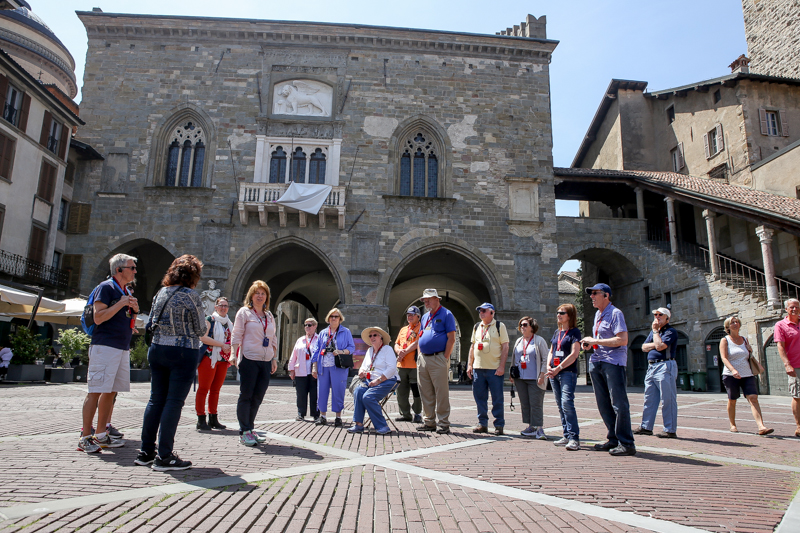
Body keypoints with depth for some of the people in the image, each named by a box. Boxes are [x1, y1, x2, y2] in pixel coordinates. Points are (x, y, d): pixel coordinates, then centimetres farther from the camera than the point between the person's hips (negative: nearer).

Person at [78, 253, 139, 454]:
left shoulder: (127, 292, 20)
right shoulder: (106, 287, -5)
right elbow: (98, 317, -15)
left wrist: (134, 310, 6)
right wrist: (121, 304, -14)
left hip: (123, 348, 9)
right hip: (105, 345, -9)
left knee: (111, 392, 9)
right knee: (96, 391, -7)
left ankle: (101, 435, 16)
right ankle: (85, 437, -1)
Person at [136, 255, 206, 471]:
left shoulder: (161, 293, 9)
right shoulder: (190, 295, -12)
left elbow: (153, 323, 14)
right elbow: (200, 330, -7)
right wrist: (204, 327, 14)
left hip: (157, 349, 7)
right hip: (183, 353, -7)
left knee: (156, 400, 13)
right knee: (174, 402, -2)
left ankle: (146, 452, 20)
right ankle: (164, 456, 2)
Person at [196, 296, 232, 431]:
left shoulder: (229, 323, 18)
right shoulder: (209, 320, -1)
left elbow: (232, 340, 27)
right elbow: (203, 337, -14)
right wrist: (222, 345, -17)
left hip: (223, 359, 6)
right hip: (209, 358, -6)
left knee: (216, 389, 9)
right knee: (203, 388, -5)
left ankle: (213, 419, 15)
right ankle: (201, 420, -3)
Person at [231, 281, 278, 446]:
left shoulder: (269, 316, 17)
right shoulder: (244, 312, 2)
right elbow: (236, 335, -2)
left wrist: (274, 358, 14)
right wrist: (233, 354, -13)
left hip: (266, 361, 5)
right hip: (249, 359, -5)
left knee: (258, 397, 6)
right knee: (246, 396, -1)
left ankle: (250, 428, 16)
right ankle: (244, 432, 6)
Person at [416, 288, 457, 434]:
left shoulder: (446, 315, -2)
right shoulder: (425, 317, 19)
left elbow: (451, 338, -9)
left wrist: (445, 357, -14)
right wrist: (420, 354, 11)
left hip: (438, 359, -7)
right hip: (423, 359, 7)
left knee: (441, 392, -4)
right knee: (425, 393, 10)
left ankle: (444, 424, 3)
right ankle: (429, 422, 19)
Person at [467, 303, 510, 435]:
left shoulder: (499, 326, 0)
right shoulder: (477, 327, 15)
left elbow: (505, 347, -5)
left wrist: (501, 366, -12)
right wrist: (469, 364, 11)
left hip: (494, 369, -5)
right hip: (478, 368, 5)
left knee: (497, 399, 0)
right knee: (479, 398, 7)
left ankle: (499, 425, 10)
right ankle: (482, 424, 16)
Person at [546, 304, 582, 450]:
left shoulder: (574, 332, -3)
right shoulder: (557, 332, 18)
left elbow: (574, 354, -12)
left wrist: (558, 368, -15)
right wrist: (548, 367, 3)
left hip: (568, 372, -7)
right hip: (554, 373, 7)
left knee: (567, 403, -17)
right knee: (560, 405, 8)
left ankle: (574, 438, -14)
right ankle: (567, 436, 15)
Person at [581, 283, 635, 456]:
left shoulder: (615, 313, -10)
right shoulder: (598, 314, 18)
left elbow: (622, 340, -20)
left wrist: (595, 341, -17)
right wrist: (589, 343, 7)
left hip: (614, 362, -9)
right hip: (597, 362, 9)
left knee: (619, 404, -6)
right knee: (603, 405, 11)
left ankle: (626, 444, 0)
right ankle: (614, 440, 21)